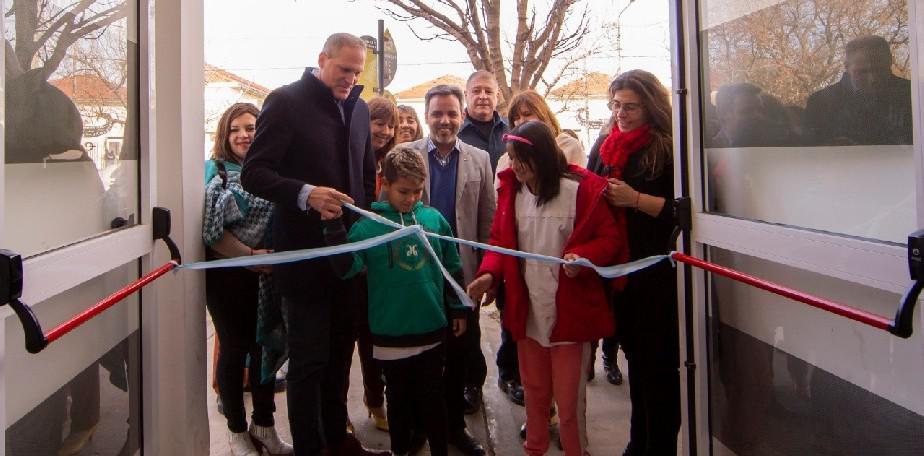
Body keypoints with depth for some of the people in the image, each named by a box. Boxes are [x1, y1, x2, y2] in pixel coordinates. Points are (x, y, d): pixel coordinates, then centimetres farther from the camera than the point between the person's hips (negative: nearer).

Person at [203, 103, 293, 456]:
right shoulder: (214, 173, -4)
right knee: (234, 349, 7)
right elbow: (210, 229, -12)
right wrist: (250, 255, -17)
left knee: (264, 347, 11)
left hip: (266, 276, 3)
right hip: (227, 275, -3)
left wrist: (268, 257, -11)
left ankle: (264, 425, 27)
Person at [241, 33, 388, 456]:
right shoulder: (286, 101, -7)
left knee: (338, 354, 17)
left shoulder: (359, 108, 12)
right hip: (306, 253, -6)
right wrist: (305, 193, -28)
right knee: (309, 361, 4)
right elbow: (254, 173, -13)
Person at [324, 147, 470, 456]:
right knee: (399, 398, 16)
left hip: (432, 328, 1)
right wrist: (335, 228, -26)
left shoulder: (434, 219, 0)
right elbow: (347, 268, -16)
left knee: (432, 396, 14)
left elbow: (452, 267, 9)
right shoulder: (367, 225, -8)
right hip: (391, 333, -1)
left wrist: (459, 309, 13)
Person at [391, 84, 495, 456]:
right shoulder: (403, 155, 0)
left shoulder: (479, 159, 5)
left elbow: (488, 220, 7)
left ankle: (455, 424, 29)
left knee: (459, 353, 11)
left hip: (462, 272, 2)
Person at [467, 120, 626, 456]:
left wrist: (583, 256, -26)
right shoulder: (510, 189, 3)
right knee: (534, 390, 21)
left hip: (570, 311, -4)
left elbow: (610, 238, -7)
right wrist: (489, 273, -10)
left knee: (568, 399, 4)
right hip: (526, 309, 5)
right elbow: (500, 240, 8)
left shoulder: (581, 189, -11)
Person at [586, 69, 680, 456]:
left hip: (658, 274, -6)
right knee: (634, 356, 18)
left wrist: (636, 199, -20)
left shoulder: (669, 148, -9)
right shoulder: (604, 145, 10)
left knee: (659, 362, 3)